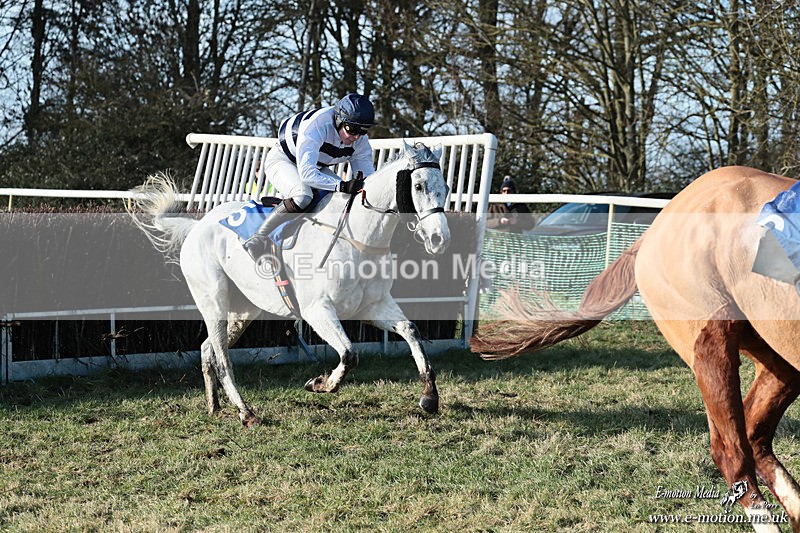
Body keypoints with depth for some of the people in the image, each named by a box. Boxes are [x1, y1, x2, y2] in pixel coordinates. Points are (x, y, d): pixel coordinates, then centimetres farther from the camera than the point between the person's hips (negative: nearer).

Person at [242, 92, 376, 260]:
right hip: (282, 160, -7)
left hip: (316, 166, 7)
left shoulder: (361, 140, -17)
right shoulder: (316, 127, -39)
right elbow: (307, 174, -46)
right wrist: (342, 185, -56)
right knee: (303, 196, -36)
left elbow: (367, 173, -15)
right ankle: (257, 239, -27)